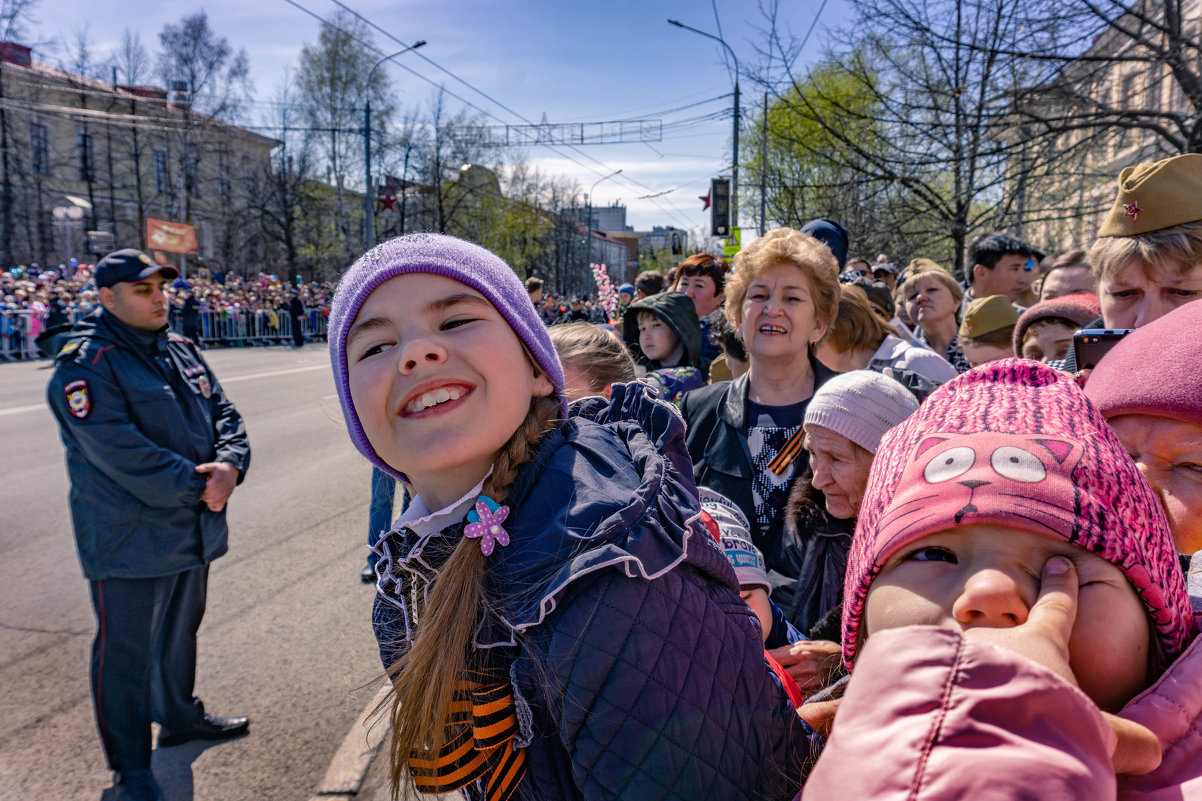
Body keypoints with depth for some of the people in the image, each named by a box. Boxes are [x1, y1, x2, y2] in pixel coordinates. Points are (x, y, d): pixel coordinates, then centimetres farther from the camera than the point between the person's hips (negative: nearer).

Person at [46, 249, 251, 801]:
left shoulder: (181, 351, 9)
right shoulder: (86, 362, -14)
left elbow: (225, 415, 7)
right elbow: (119, 450, -24)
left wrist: (229, 465, -13)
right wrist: (196, 487, -21)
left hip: (193, 529, 8)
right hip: (129, 540, -7)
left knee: (180, 633, 24)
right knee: (126, 652, 5)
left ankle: (180, 718, 44)